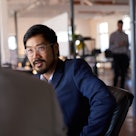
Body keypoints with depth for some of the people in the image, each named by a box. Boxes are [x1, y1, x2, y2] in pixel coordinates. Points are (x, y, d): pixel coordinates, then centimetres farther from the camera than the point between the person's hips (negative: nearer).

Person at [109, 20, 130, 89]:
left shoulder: (125, 35, 12)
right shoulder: (113, 35, 2)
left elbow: (127, 47, 12)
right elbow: (110, 47, -4)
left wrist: (128, 56, 6)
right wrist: (118, 45, -17)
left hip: (124, 56, 4)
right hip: (116, 55, -3)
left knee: (124, 74, 4)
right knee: (117, 74, -6)